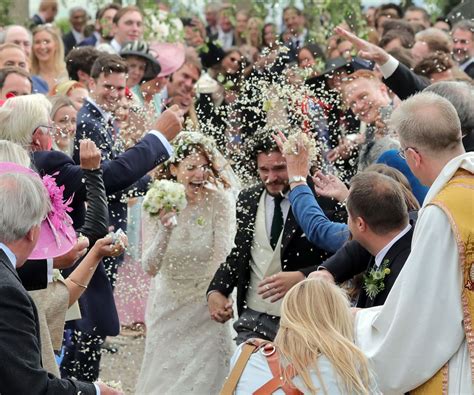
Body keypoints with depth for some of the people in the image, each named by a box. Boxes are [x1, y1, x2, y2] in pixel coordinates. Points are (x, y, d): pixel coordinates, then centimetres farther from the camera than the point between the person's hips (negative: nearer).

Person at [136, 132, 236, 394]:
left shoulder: (220, 200, -17)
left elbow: (224, 257, -25)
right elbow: (150, 268, -17)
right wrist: (164, 228, -34)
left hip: (206, 308, -2)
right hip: (168, 308, 2)